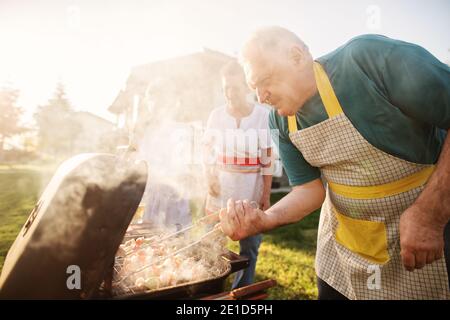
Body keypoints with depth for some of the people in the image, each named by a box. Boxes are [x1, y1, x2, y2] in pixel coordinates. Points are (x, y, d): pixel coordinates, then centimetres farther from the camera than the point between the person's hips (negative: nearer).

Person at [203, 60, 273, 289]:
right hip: (221, 192, 2)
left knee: (249, 246, 10)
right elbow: (208, 149, 10)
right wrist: (209, 176, -5)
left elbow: (268, 159, -4)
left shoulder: (263, 115, -6)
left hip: (251, 194, -1)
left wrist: (266, 195, -4)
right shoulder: (216, 114, 0)